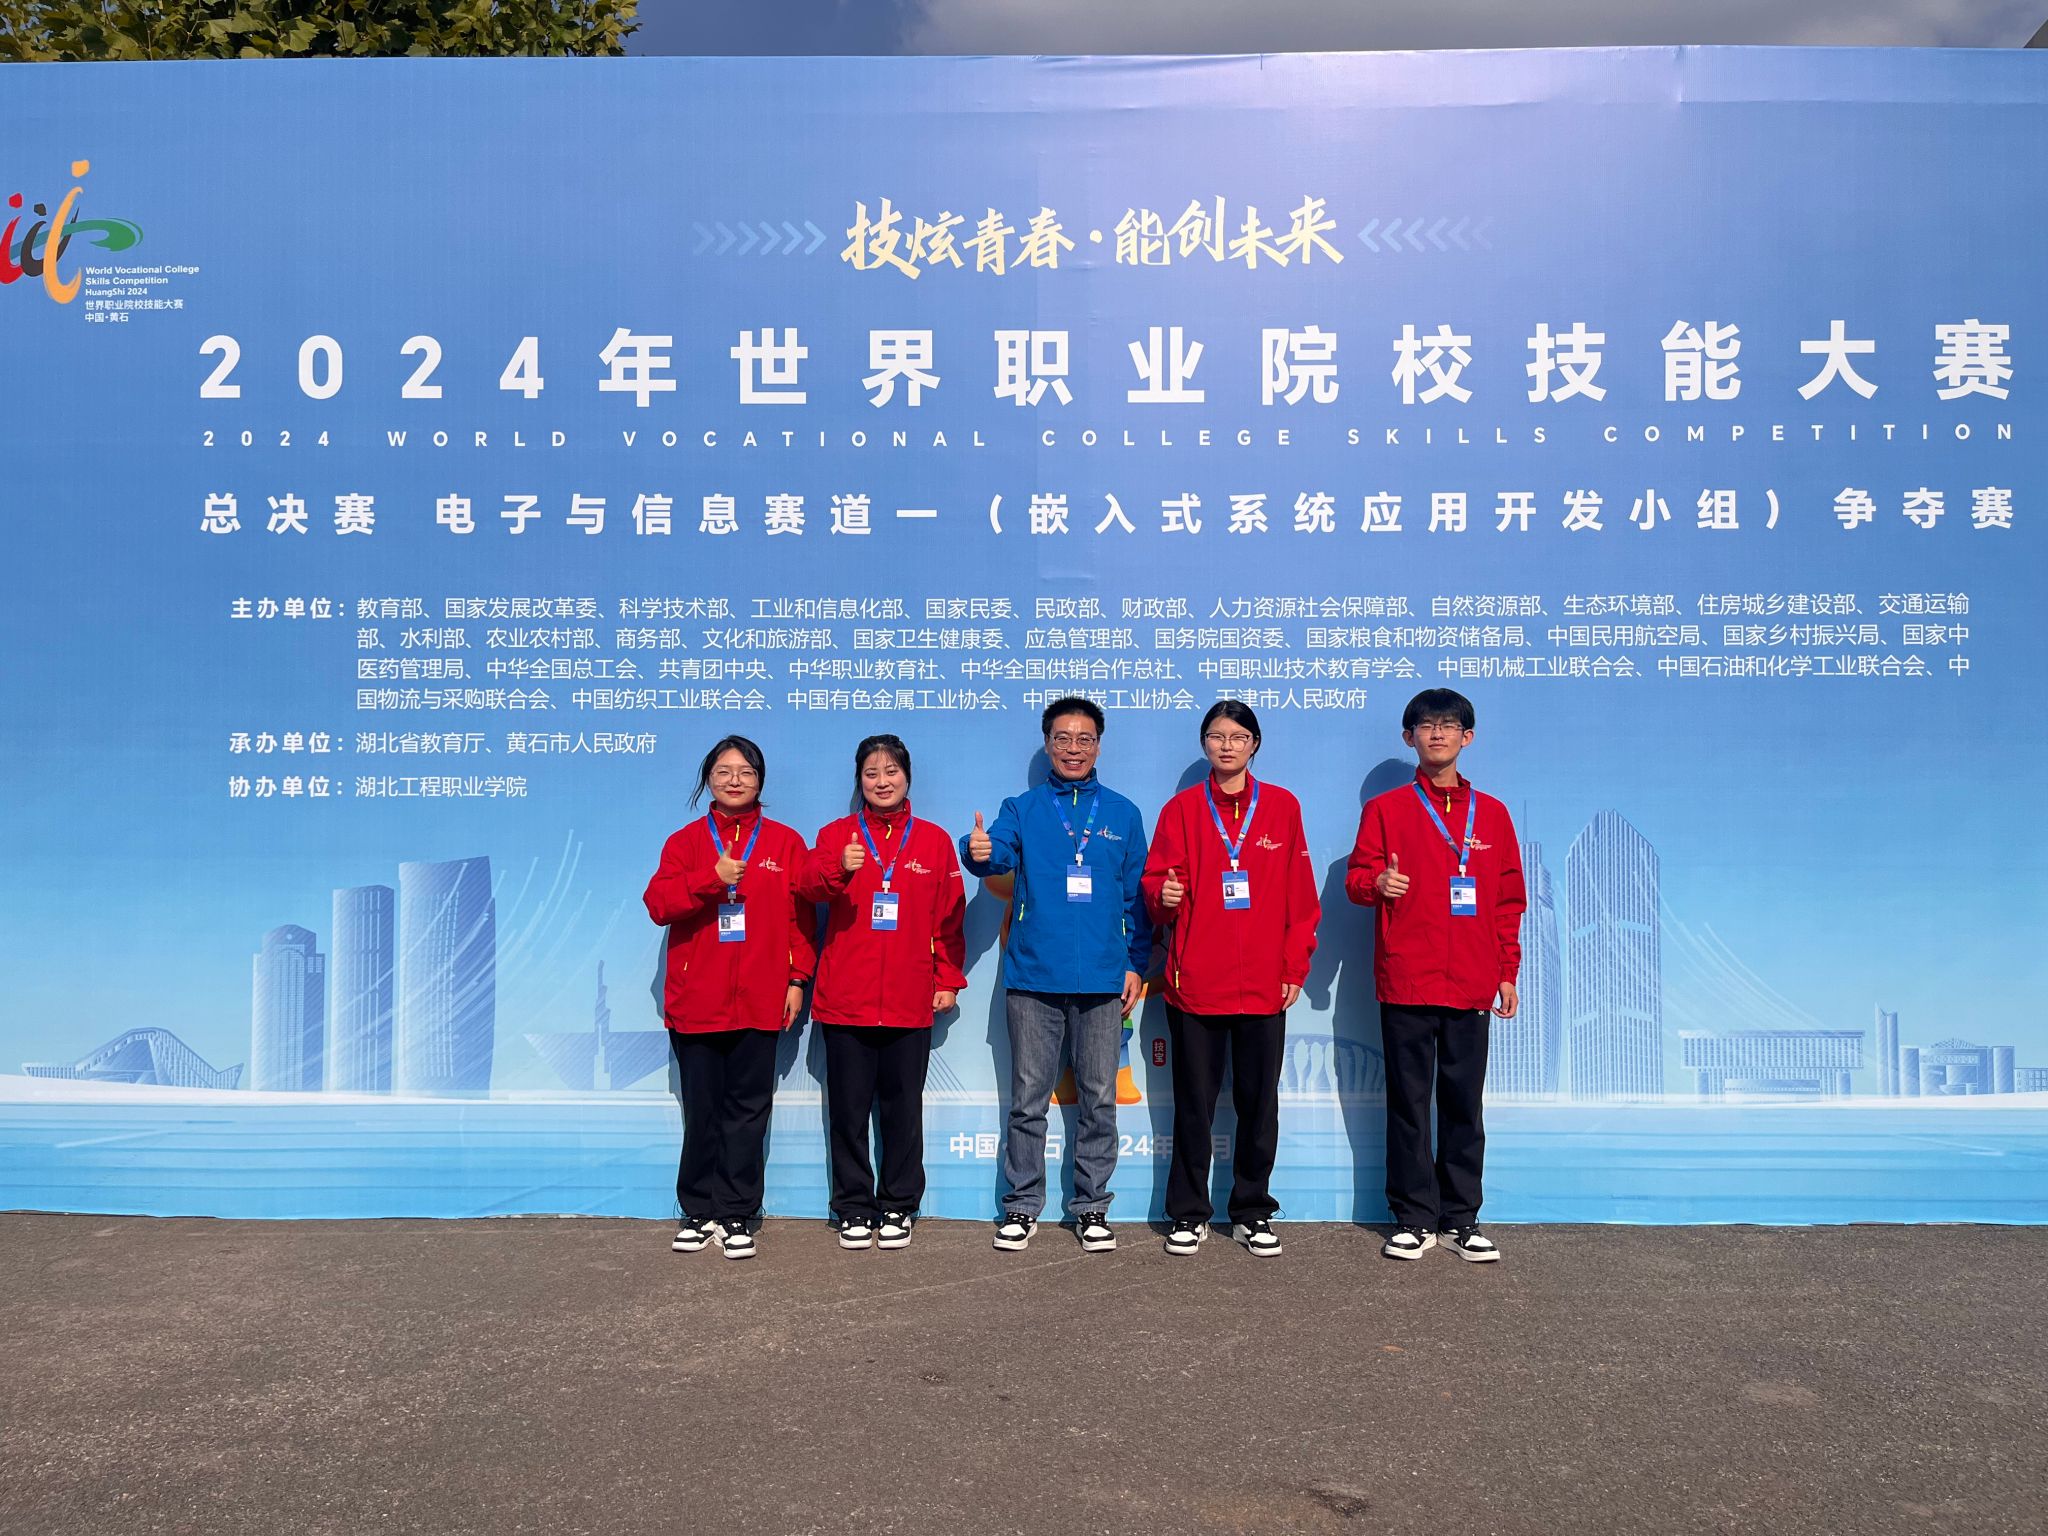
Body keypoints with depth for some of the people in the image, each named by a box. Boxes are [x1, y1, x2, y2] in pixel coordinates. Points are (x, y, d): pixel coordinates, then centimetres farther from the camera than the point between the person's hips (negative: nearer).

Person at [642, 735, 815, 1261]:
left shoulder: (786, 843, 7)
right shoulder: (686, 842, 8)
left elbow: (801, 916, 4)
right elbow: (658, 903, -5)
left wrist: (797, 980, -1)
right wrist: (712, 878, -17)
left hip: (759, 1001, 0)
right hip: (696, 1001, 1)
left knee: (747, 1111, 3)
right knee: (701, 1111, 7)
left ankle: (737, 1216, 11)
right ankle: (698, 1213, 17)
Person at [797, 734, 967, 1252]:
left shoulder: (933, 840, 8)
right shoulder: (837, 834, 6)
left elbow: (949, 917, 8)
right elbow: (807, 888, -10)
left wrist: (949, 978, 4)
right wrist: (838, 868, -30)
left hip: (909, 1002, 0)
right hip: (845, 999, 0)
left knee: (903, 1109, 6)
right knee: (848, 1109, 5)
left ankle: (898, 1208, 18)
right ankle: (854, 1209, 17)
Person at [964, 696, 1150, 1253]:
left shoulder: (1122, 814, 9)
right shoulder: (1022, 809, 6)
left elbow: (1137, 896, 10)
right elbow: (1000, 852, -14)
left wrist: (1136, 963, 3)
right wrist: (980, 852, -37)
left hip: (1102, 980, 1)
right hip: (1034, 978, -1)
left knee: (1099, 1099, 7)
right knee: (1028, 1099, 6)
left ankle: (1092, 1207, 20)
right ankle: (1021, 1206, 17)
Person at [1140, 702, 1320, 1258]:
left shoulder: (1282, 807, 6)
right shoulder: (1181, 809, 4)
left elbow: (1299, 895, 6)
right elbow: (1157, 881, 4)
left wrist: (1295, 966, 2)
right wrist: (1163, 895, -19)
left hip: (1264, 984, 1)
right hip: (1195, 982, -1)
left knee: (1259, 1102, 8)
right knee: (1194, 1103, 6)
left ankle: (1253, 1211, 22)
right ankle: (1189, 1214, 18)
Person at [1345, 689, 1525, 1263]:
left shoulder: (1492, 814, 12)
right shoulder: (1385, 809, 6)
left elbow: (1509, 900, 13)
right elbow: (1356, 878, 3)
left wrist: (1507, 973, 9)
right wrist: (1377, 883, -20)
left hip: (1471, 984, 2)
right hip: (1405, 981, -2)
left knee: (1464, 1104, 6)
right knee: (1409, 1103, 2)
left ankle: (1461, 1220, 16)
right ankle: (1414, 1219, 11)